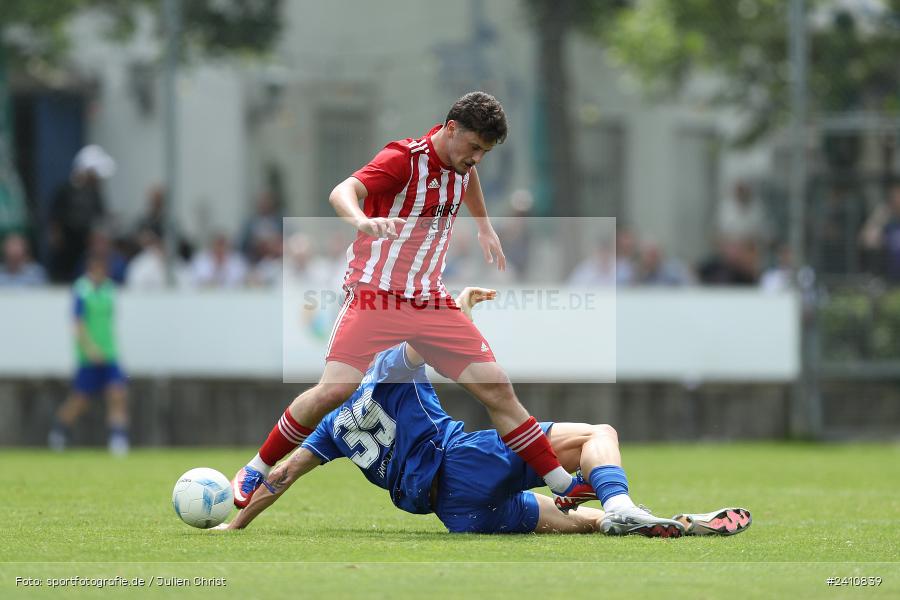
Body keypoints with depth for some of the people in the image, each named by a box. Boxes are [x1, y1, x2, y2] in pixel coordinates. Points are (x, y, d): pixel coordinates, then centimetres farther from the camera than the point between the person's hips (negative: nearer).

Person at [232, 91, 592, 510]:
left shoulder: (461, 159, 6)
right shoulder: (403, 159, -17)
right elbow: (341, 193, -34)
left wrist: (484, 228, 37)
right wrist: (363, 222, -54)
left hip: (431, 300, 6)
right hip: (375, 296, -6)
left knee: (496, 387, -2)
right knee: (334, 390, -20)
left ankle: (561, 482, 4)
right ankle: (256, 471, -2)